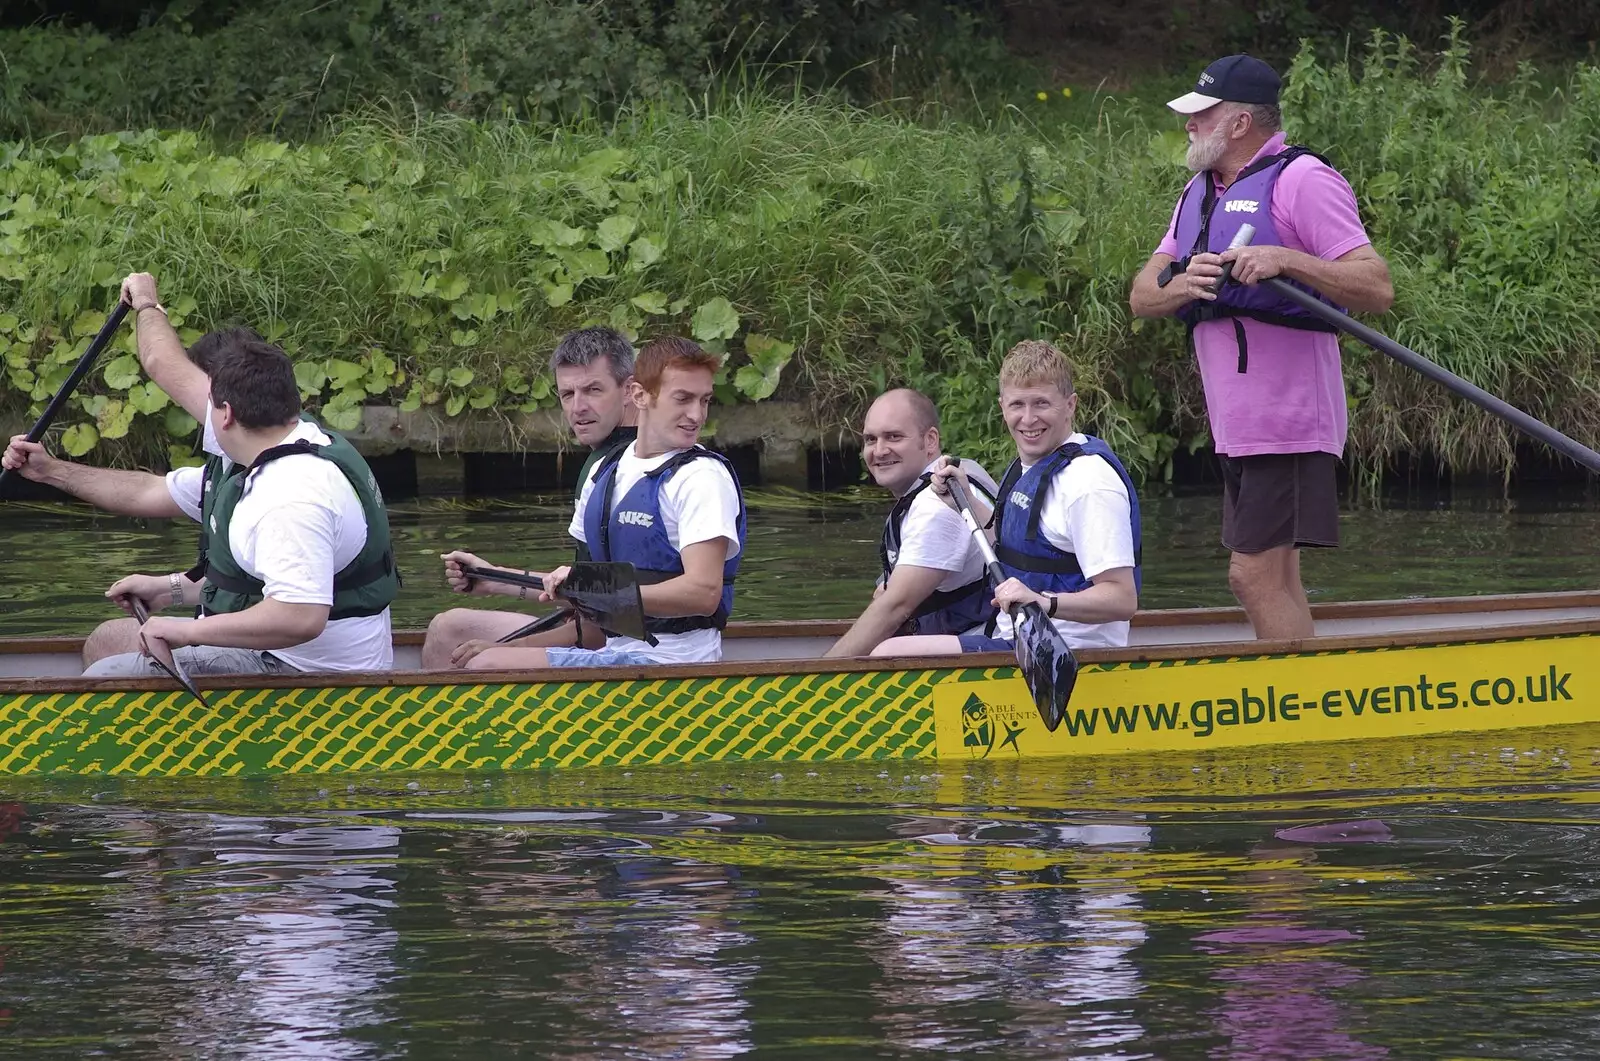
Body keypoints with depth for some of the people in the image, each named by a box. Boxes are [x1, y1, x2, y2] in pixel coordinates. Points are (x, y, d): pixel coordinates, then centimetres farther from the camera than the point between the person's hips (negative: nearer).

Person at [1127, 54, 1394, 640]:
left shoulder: (1301, 180, -9)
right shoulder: (1200, 194, 17)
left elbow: (1377, 288, -17)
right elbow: (1141, 297, 10)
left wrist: (1286, 260, -28)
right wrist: (1182, 285, -13)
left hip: (1288, 417, -9)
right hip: (1235, 423, 9)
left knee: (1256, 576, -14)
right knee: (1275, 581, 11)